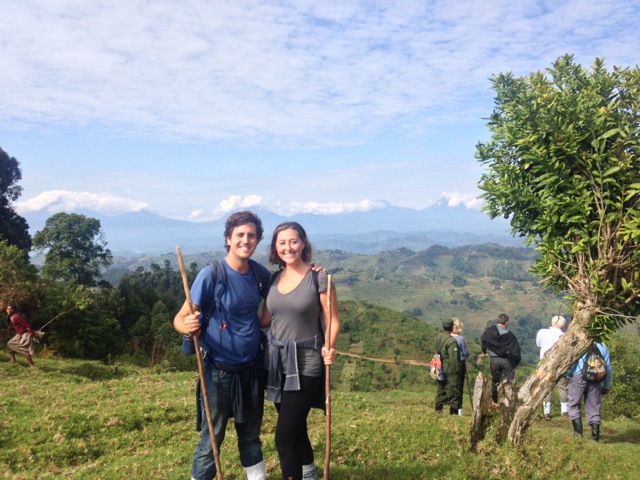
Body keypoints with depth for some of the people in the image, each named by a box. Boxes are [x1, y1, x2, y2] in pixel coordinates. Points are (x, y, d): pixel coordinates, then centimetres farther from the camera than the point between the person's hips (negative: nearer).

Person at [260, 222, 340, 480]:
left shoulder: (318, 277, -10)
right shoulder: (274, 279, 5)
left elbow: (332, 321, -9)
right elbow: (265, 320, 9)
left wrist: (329, 348, -27)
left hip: (305, 364, -6)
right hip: (277, 361, 6)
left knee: (284, 436, -9)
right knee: (295, 427, 23)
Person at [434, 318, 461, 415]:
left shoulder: (438, 337, 3)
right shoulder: (451, 341, -20)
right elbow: (453, 358, -21)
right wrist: (456, 370, -12)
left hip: (441, 369, 8)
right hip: (451, 370, -7)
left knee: (441, 389, 17)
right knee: (453, 390, 2)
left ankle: (438, 409, 23)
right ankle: (454, 411, 7)